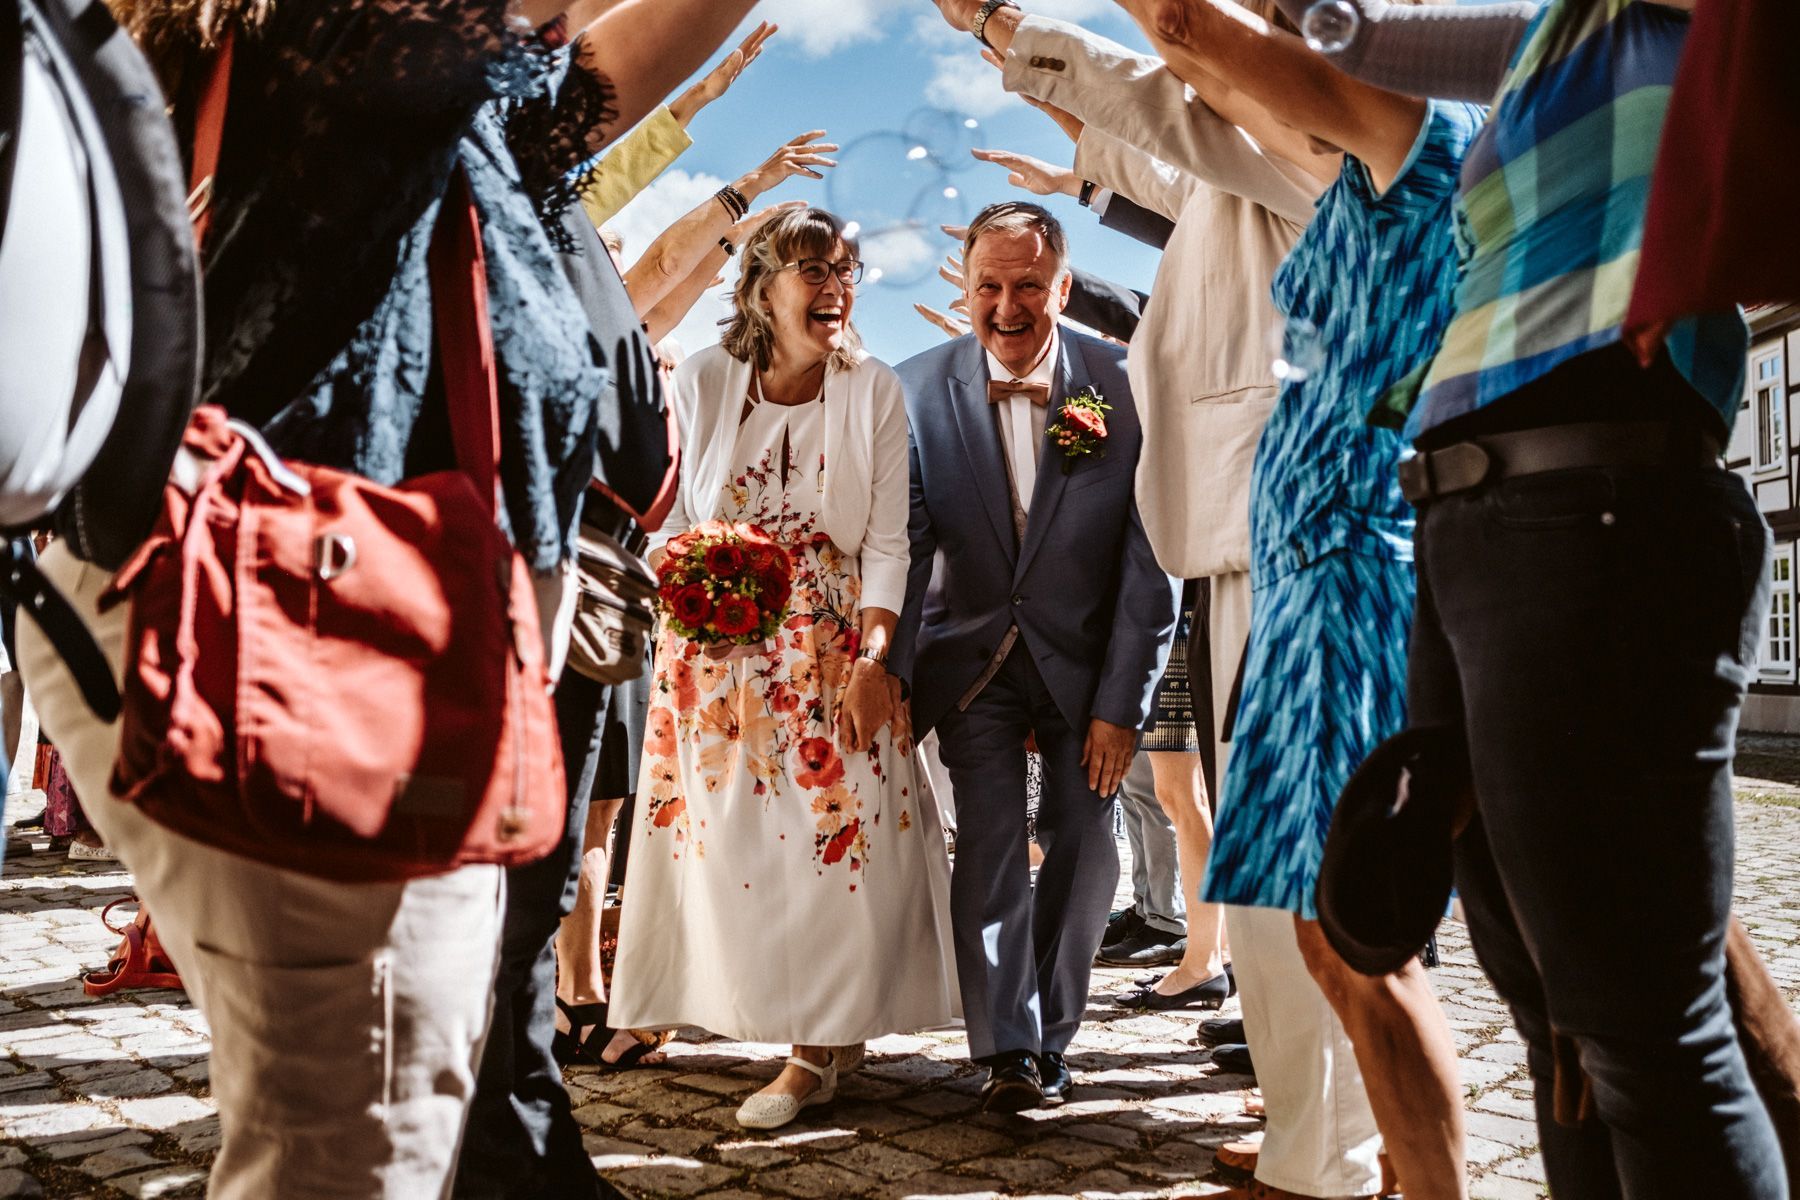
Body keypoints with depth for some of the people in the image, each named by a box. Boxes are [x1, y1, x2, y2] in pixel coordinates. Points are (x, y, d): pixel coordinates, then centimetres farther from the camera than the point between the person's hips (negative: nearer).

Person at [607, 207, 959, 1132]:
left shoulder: (873, 391, 0)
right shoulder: (701, 381, 2)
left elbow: (886, 543, -3)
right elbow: (666, 517, 7)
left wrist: (871, 663, -12)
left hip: (832, 648, -1)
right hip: (717, 652, 2)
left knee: (836, 833, -4)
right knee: (727, 838, 4)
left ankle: (819, 1048, 10)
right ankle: (835, 1030, 20)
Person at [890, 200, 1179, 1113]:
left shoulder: (1126, 386, -13)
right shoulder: (920, 389, -8)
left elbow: (1150, 558, -11)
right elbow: (902, 543, -4)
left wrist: (1122, 702, -13)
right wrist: (892, 678, -11)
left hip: (1087, 659, 0)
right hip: (972, 654, 0)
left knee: (1085, 844, 2)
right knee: (989, 839, -9)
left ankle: (1050, 1037, 19)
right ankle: (1005, 1050, -1)